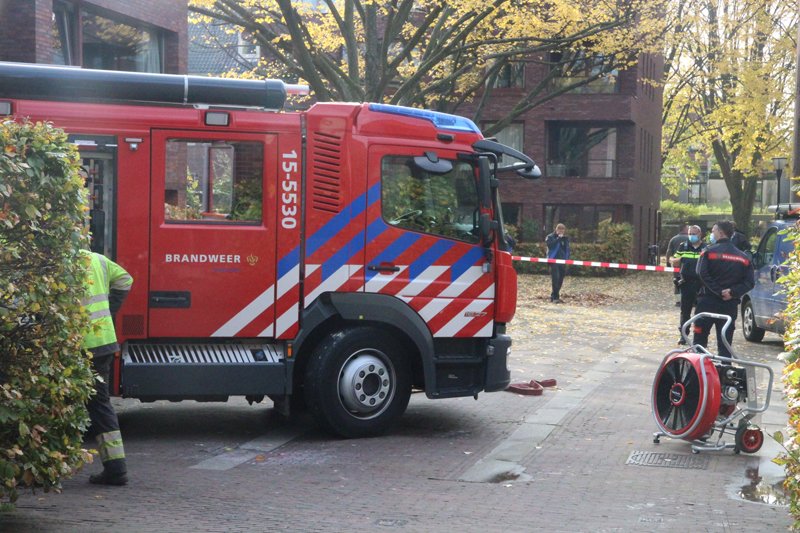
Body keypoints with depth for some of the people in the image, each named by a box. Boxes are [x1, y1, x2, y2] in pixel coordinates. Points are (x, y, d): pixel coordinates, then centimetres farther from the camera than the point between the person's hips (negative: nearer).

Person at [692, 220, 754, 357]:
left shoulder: (708, 252, -3)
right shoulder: (743, 257, 9)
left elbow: (702, 274, -16)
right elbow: (749, 282, 0)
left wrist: (719, 291, -14)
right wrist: (732, 292, -9)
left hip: (708, 301, -3)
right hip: (730, 305, 3)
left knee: (699, 340, 4)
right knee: (725, 345, 6)